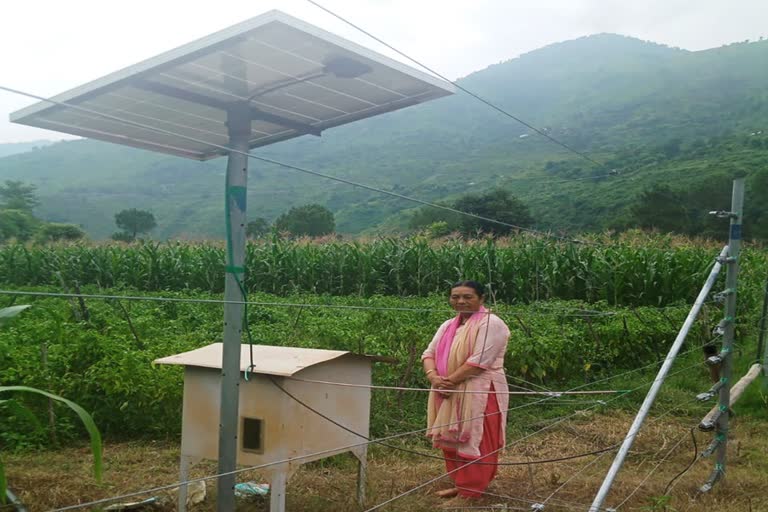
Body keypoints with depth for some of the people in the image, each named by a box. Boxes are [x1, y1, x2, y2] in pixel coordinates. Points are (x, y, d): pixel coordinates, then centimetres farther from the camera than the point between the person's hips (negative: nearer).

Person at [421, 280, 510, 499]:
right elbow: (429, 353, 9)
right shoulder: (448, 325, 13)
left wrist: (449, 380, -19)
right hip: (448, 394, 8)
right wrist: (433, 377, -12)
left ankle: (470, 493, 10)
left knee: (473, 442, -1)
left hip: (479, 394, -8)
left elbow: (479, 361, -21)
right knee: (451, 440, 14)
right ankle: (460, 484, 28)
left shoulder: (490, 324, -12)